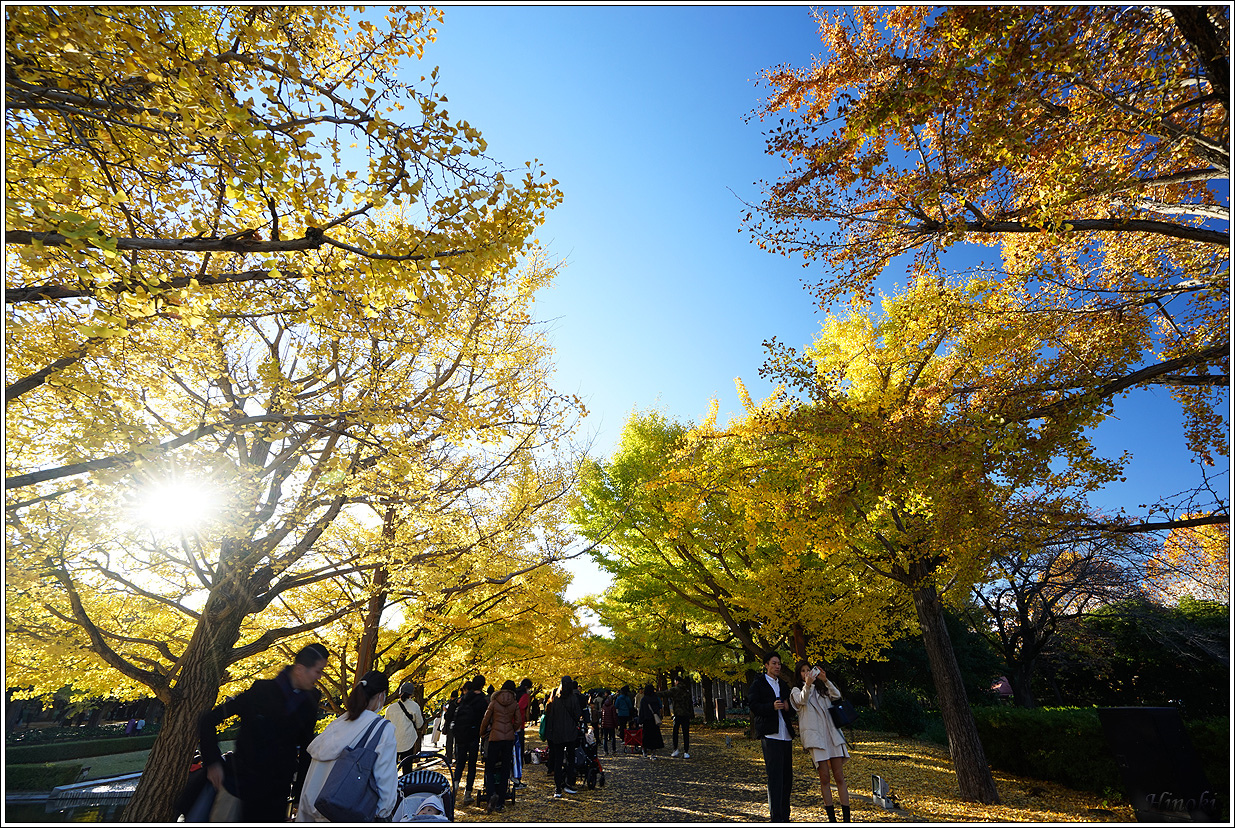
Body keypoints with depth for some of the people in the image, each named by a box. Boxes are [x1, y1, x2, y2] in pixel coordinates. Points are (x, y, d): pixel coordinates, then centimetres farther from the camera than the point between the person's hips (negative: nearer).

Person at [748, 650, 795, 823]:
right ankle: (776, 817, -5)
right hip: (770, 733, -7)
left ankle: (785, 815, 21)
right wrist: (772, 706, -23)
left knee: (787, 775, 10)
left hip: (785, 734, 7)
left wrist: (787, 706, 2)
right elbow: (754, 706, -9)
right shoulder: (758, 683, 0)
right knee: (775, 775, -10)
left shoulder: (783, 684, 20)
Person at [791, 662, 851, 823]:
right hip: (814, 736, -3)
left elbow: (836, 695, 1)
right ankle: (831, 818, 7)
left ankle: (847, 818, 4)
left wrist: (825, 680, -15)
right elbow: (802, 700, -15)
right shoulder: (796, 690, 7)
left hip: (831, 733, 3)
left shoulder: (821, 688, 18)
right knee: (824, 778, -2)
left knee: (839, 776, 0)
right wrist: (807, 685, -34)